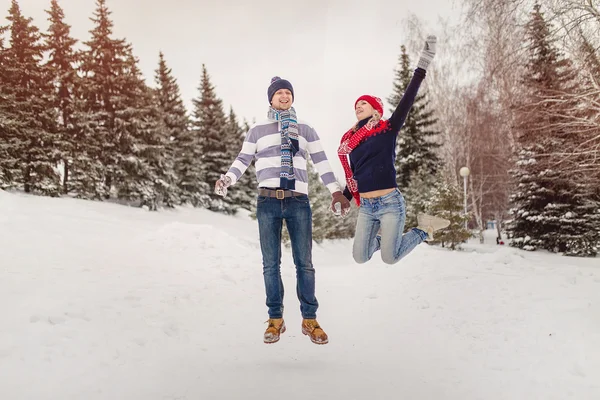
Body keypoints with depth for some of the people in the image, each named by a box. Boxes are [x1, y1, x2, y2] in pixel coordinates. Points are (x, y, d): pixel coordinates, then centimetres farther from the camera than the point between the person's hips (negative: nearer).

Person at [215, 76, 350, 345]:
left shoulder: (306, 130, 17)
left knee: (304, 263, -1)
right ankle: (275, 319, 11)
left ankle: (309, 319, 8)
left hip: (298, 202, 0)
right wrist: (226, 179, -5)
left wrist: (335, 191, 6)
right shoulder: (258, 130, 15)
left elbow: (321, 163, 14)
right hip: (268, 202, 0)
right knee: (270, 263, 1)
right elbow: (242, 161, 12)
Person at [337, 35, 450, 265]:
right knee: (360, 257, 3)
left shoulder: (388, 129, -2)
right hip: (365, 207, 5)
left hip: (390, 203, -5)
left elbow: (406, 102, -13)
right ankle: (381, 237, 35)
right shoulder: (351, 141, 11)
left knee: (390, 258, -7)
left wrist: (421, 68, -20)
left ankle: (424, 230, 19)